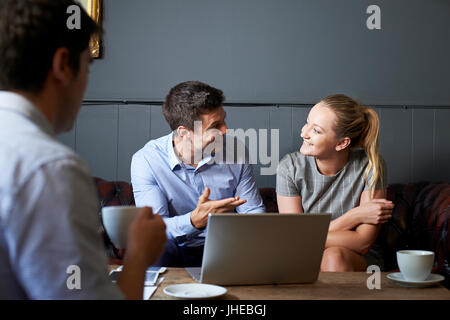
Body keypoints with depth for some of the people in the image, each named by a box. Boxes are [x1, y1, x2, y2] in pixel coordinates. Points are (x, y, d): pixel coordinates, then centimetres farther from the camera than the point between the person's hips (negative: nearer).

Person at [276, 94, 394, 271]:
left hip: (358, 260, -1)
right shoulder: (290, 168, -9)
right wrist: (356, 215, -15)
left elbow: (363, 243, -16)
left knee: (334, 256, -34)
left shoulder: (370, 166, -13)